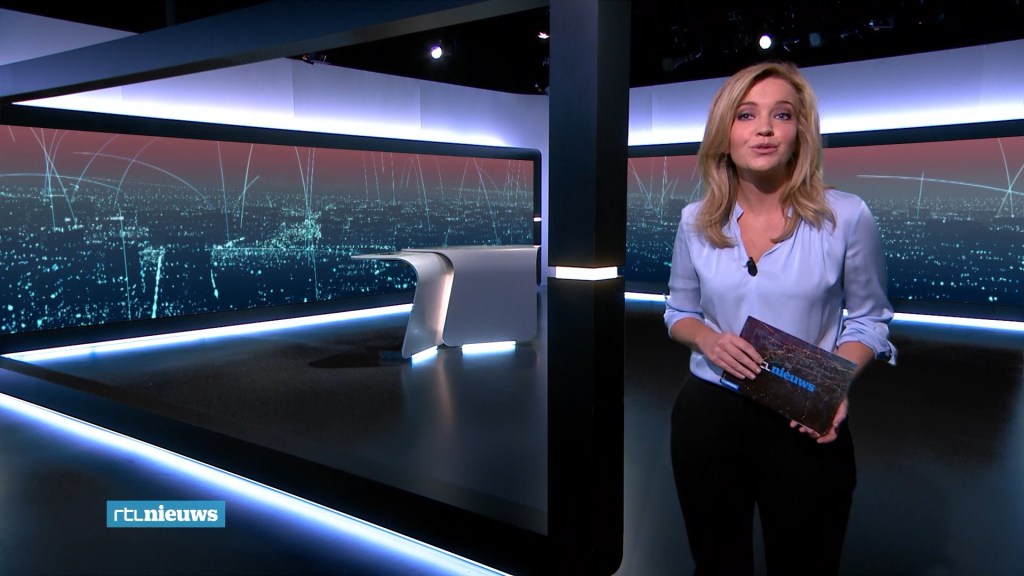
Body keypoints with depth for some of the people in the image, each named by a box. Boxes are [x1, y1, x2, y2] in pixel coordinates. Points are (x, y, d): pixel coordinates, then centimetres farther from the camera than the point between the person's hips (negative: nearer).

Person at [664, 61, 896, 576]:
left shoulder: (846, 217, -9)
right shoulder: (696, 221, -1)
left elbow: (868, 319, 2)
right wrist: (707, 339, -12)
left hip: (806, 424, -2)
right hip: (707, 416, 2)